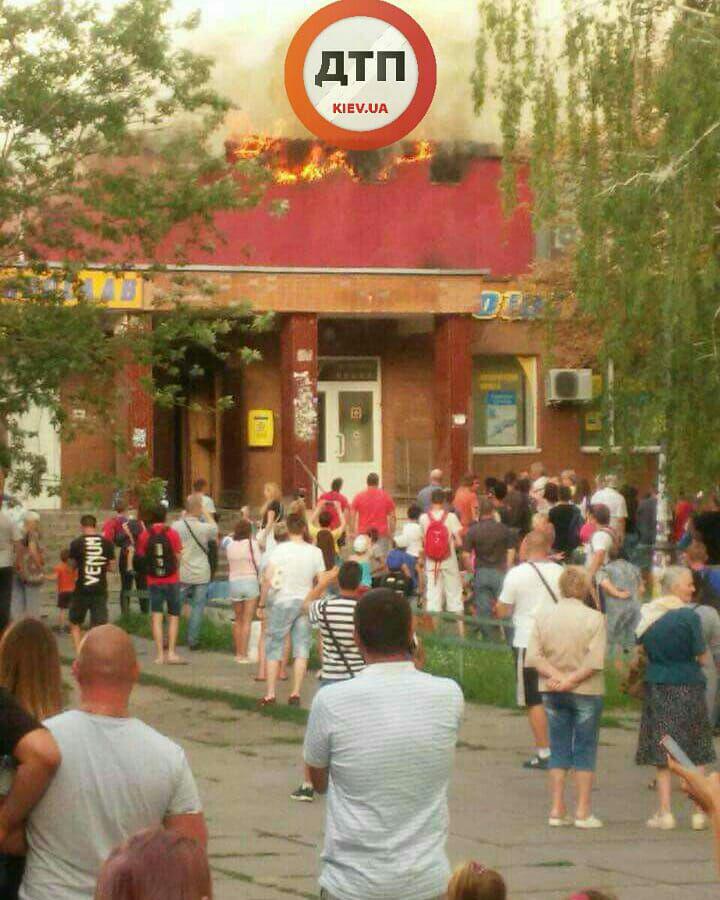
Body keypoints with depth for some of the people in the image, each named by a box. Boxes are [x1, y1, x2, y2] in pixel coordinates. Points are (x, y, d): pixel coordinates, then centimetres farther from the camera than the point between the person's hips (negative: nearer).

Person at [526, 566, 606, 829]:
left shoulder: (544, 615, -1)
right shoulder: (594, 618, -12)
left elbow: (533, 655, -6)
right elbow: (595, 660, -19)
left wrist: (556, 676, -11)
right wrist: (571, 680, -13)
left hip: (552, 692, 3)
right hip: (585, 692, -3)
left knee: (558, 749, 12)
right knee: (585, 750, 5)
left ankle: (557, 810, 11)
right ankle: (582, 812, 5)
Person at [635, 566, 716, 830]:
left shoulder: (647, 615, 3)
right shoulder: (689, 616, -13)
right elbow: (702, 657, -10)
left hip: (656, 687, 4)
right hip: (687, 687, -4)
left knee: (662, 754, 8)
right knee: (695, 753, 7)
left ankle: (665, 812, 5)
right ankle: (699, 813, 8)